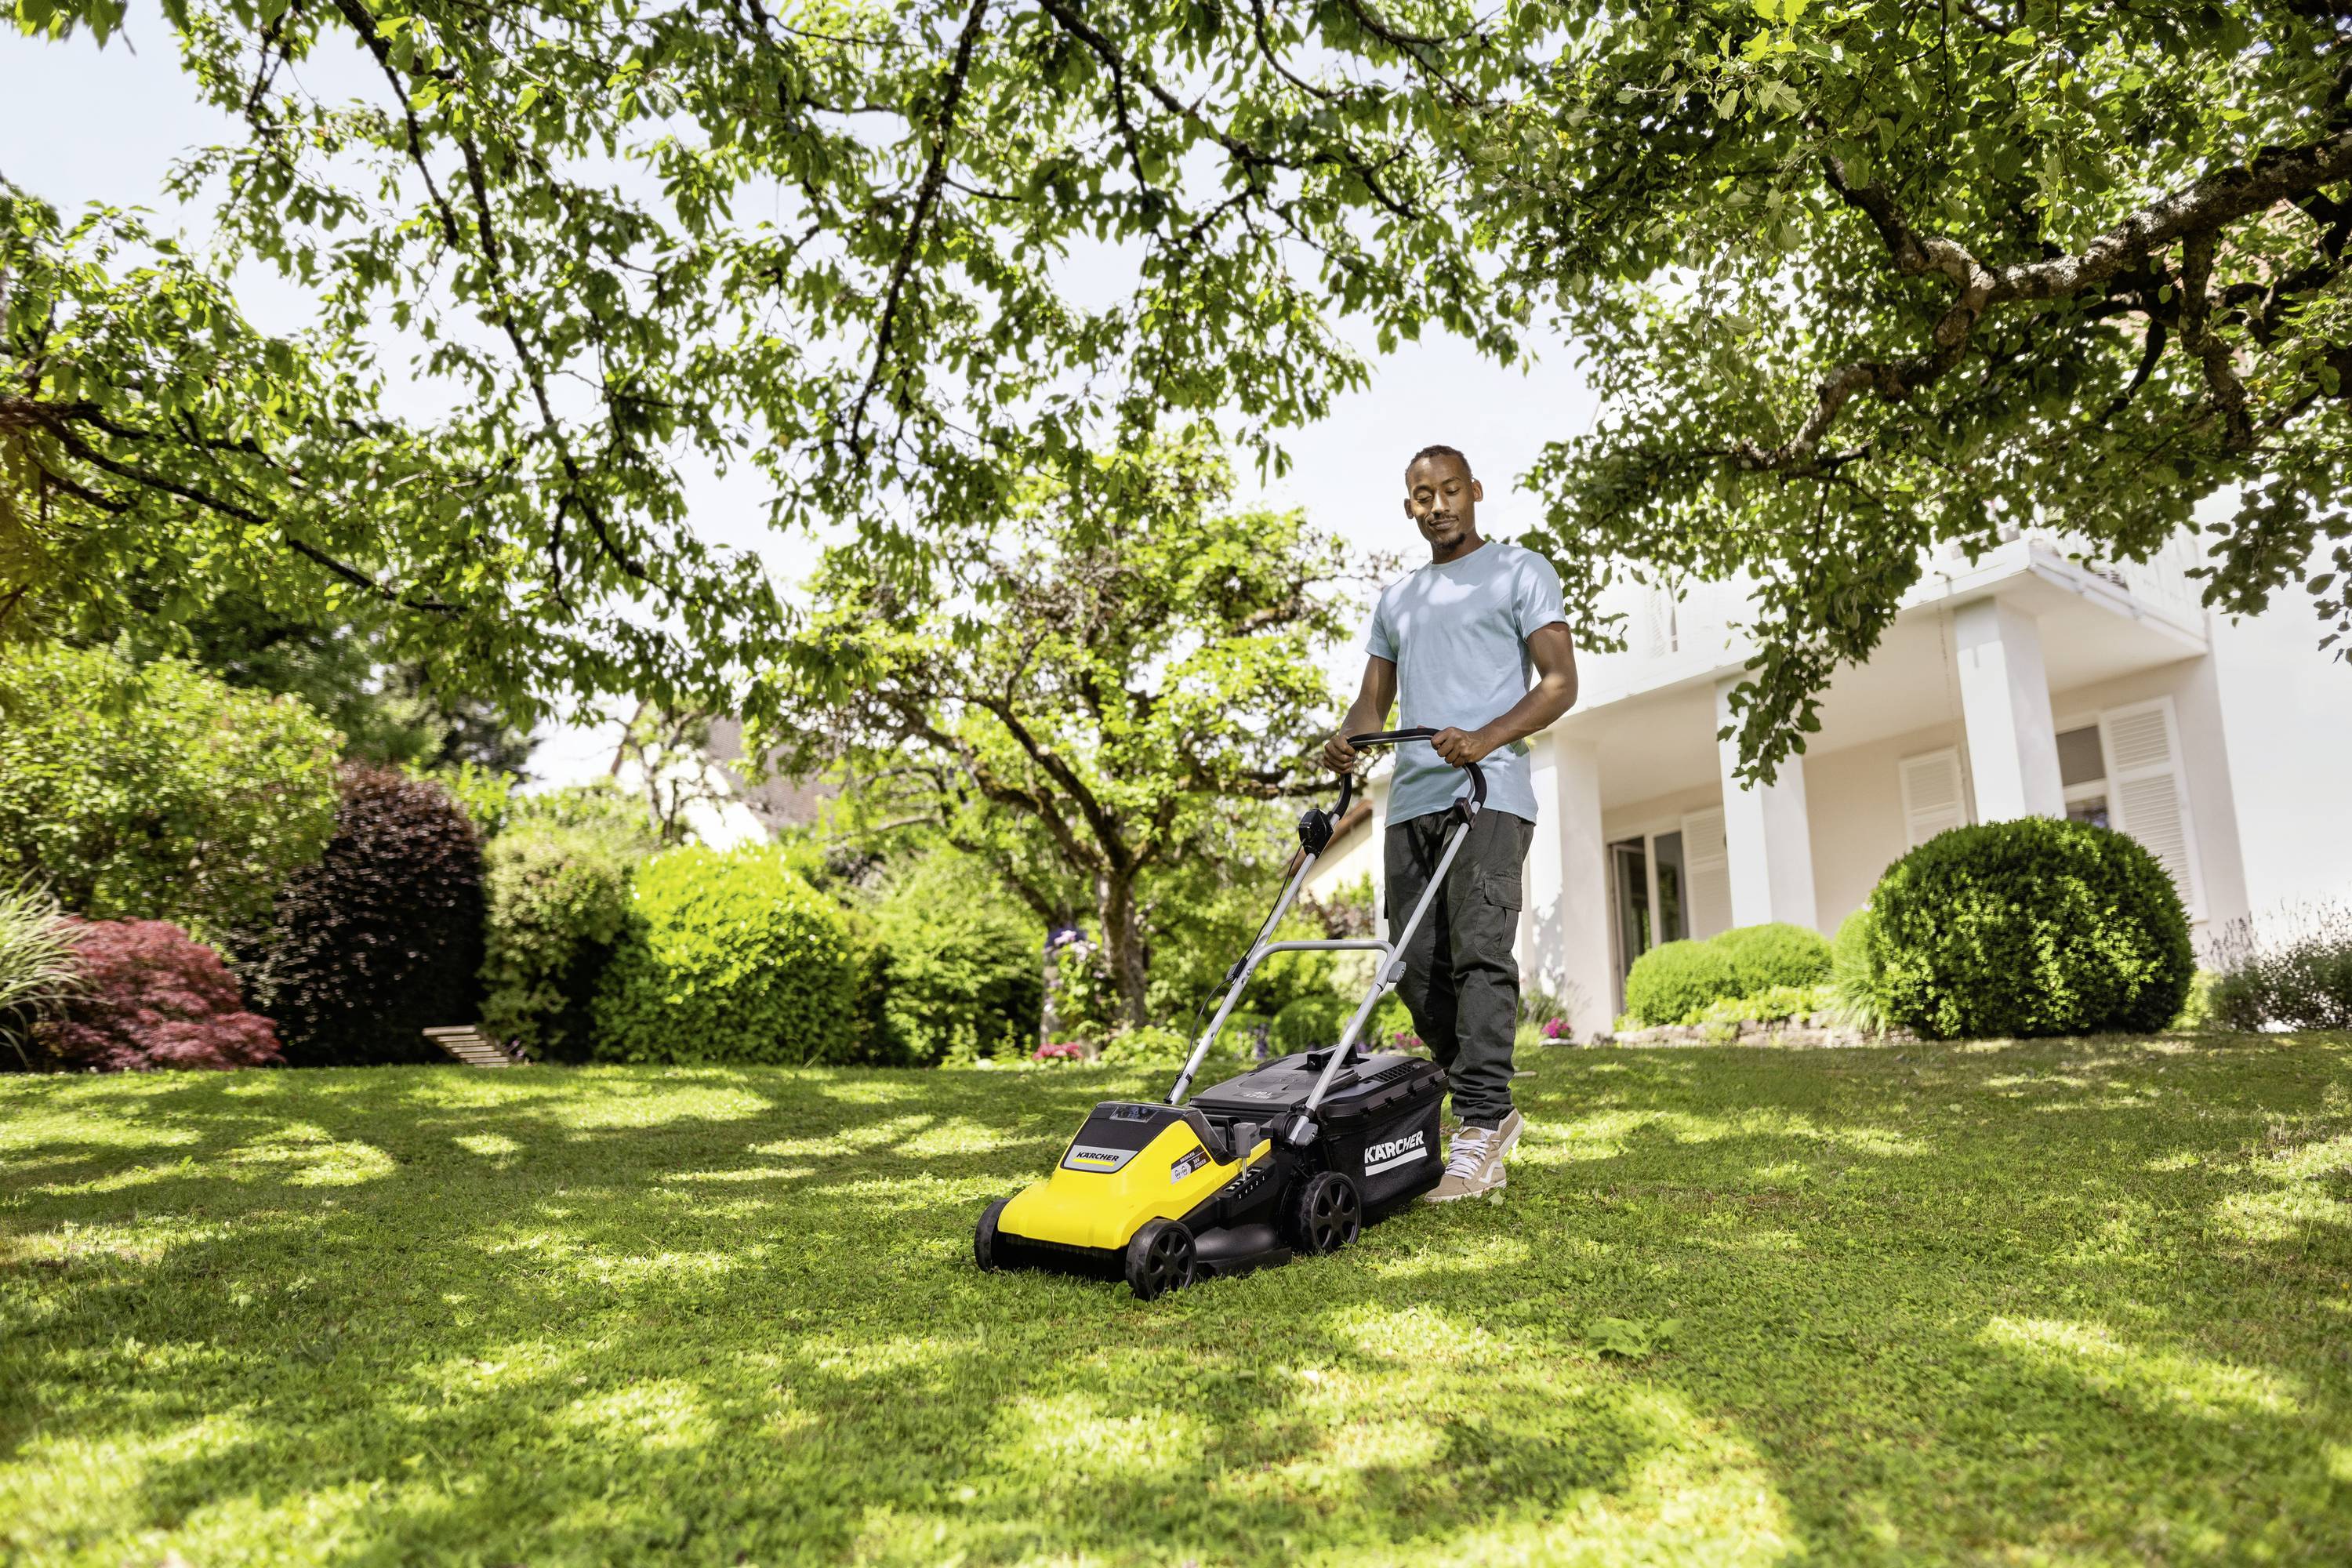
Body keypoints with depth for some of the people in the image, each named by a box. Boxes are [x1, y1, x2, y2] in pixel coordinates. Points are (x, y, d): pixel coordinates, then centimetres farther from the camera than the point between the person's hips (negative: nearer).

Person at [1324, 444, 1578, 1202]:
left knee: (1479, 952, -16)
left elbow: (1560, 683, -2)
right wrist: (1346, 741, -1)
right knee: (1419, 966, 2)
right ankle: (1490, 1111, 15)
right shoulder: (1396, 597, 25)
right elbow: (1375, 699, 23)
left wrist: (1484, 738, -18)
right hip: (1411, 800, 6)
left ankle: (1479, 1126, -12)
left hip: (1487, 794, -6)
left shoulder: (1520, 571, 8)